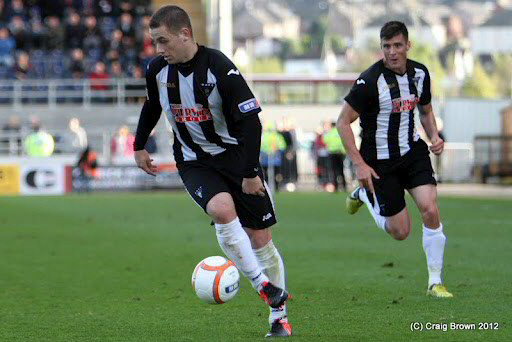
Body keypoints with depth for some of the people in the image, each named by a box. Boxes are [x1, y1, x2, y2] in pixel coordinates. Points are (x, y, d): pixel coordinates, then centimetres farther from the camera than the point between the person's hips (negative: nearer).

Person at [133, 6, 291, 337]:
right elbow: (152, 106, 18)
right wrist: (140, 146, 23)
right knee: (221, 209, -30)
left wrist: (251, 172, -19)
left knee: (261, 239, 2)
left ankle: (280, 316, 18)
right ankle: (264, 285, -21)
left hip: (235, 155, -2)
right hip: (193, 162, 2)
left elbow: (250, 121, -18)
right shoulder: (158, 70, -5)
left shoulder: (220, 68, -21)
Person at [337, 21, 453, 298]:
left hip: (413, 151, 4)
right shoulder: (370, 80, -20)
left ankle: (435, 282, -2)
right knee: (400, 231, 2)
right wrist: (359, 164, -19)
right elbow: (343, 122, -15)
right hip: (380, 161, -4)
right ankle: (364, 194, 32)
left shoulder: (420, 73, -1)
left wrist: (434, 136, -2)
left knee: (431, 210, -15)